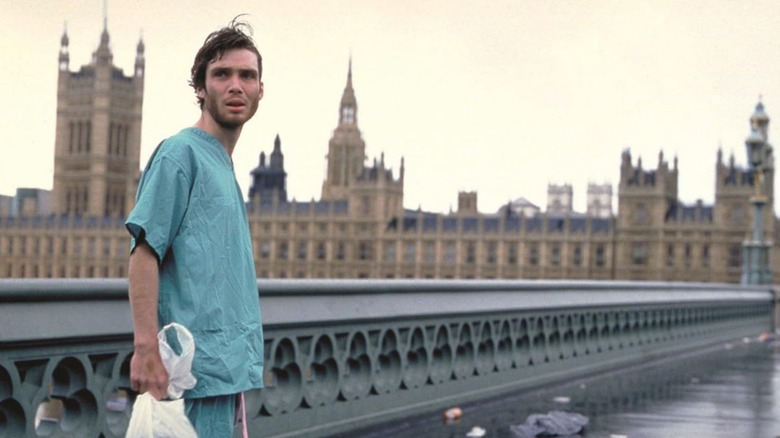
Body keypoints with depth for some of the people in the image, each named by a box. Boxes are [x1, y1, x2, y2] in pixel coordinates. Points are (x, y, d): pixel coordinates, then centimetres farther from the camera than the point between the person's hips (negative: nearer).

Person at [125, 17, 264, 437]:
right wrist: (146, 348, -23)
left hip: (228, 366, 9)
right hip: (200, 366, -9)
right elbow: (145, 252, -15)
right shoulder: (180, 153, -7)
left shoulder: (224, 166, 19)